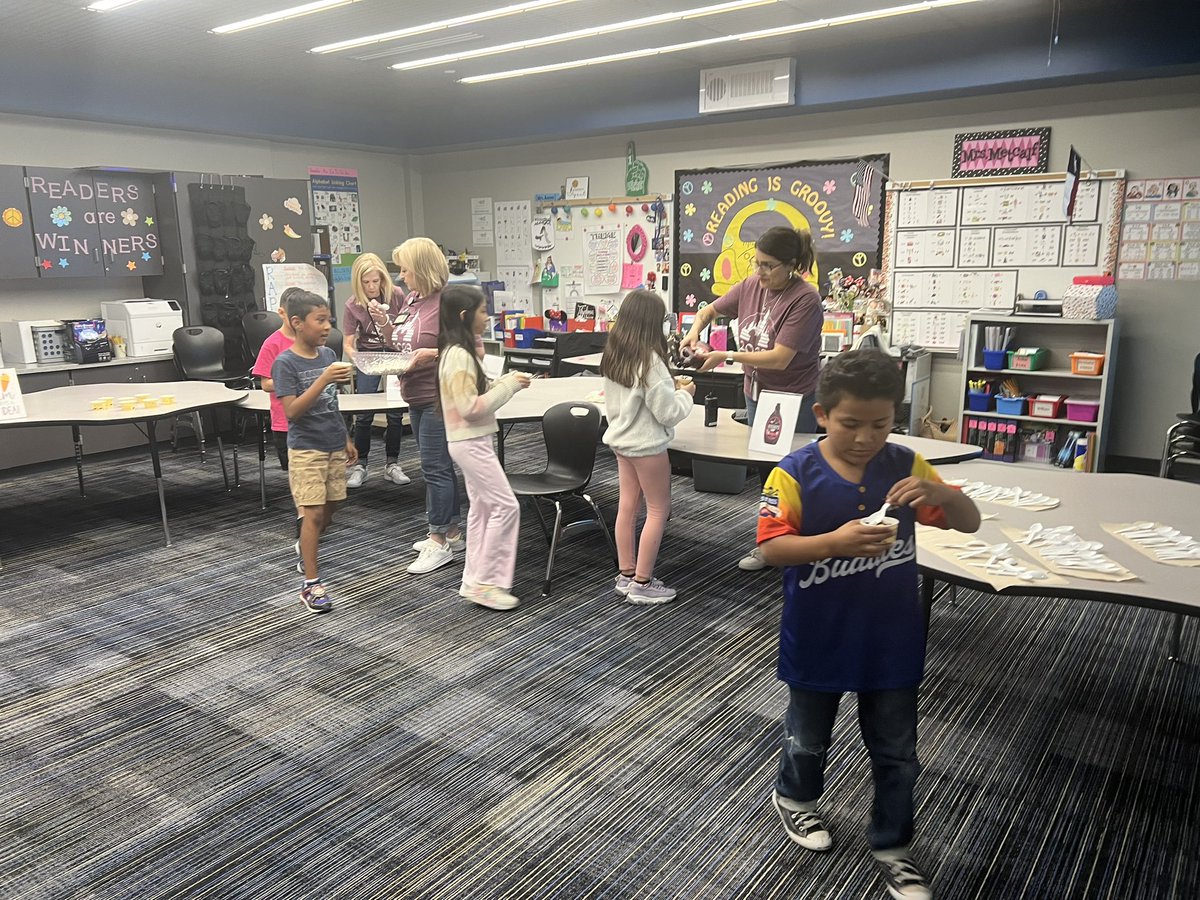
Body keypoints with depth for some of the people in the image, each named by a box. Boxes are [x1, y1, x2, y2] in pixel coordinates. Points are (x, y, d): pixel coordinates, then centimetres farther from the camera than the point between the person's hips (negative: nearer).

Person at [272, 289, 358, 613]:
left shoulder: (328, 355, 6)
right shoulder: (285, 363, -12)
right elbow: (292, 410, -20)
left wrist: (346, 439, 17)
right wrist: (323, 380, -28)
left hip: (334, 446, 6)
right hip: (306, 449, -6)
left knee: (328, 511, 13)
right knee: (313, 514, -7)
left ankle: (306, 549, 39)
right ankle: (311, 584, 0)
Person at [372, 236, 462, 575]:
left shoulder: (447, 302, -15)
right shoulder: (411, 300, 11)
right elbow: (398, 344, 19)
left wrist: (434, 353, -26)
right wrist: (384, 323, 2)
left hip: (440, 397, -9)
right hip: (417, 396, 9)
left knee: (434, 466, -5)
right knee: (438, 465, 16)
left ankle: (439, 541, 5)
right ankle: (450, 531, 28)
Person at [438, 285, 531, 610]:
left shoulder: (458, 351, 10)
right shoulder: (458, 355, -20)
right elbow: (470, 407, -23)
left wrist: (505, 382, 3)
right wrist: (509, 386, -16)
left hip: (470, 441, 10)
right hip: (470, 442, -10)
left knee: (483, 507, 14)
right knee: (506, 506, -6)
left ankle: (474, 580, 21)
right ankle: (486, 583, 1)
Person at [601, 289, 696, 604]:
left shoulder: (612, 356, 1)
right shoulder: (649, 359, -23)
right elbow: (668, 412, -20)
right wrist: (684, 393, 0)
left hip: (620, 439, 8)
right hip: (647, 444, -8)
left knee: (627, 506, 14)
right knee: (659, 510, 5)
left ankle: (626, 575, 24)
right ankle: (642, 584, 9)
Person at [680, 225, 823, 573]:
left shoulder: (805, 300, -21)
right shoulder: (751, 286, -1)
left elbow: (780, 358, -26)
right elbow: (711, 310, 14)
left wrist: (726, 357, -24)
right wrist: (694, 332, -7)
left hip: (794, 399, -7)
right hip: (756, 394, 7)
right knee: (764, 469, 15)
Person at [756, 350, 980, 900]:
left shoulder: (905, 466, -7)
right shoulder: (794, 474, -17)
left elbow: (970, 522, -5)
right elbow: (772, 548, -23)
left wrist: (937, 492, -26)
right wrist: (835, 542, -38)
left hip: (892, 642, 3)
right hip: (818, 643, -2)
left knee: (896, 753, 16)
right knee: (808, 737, 22)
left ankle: (891, 846, 39)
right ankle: (795, 798, 52)